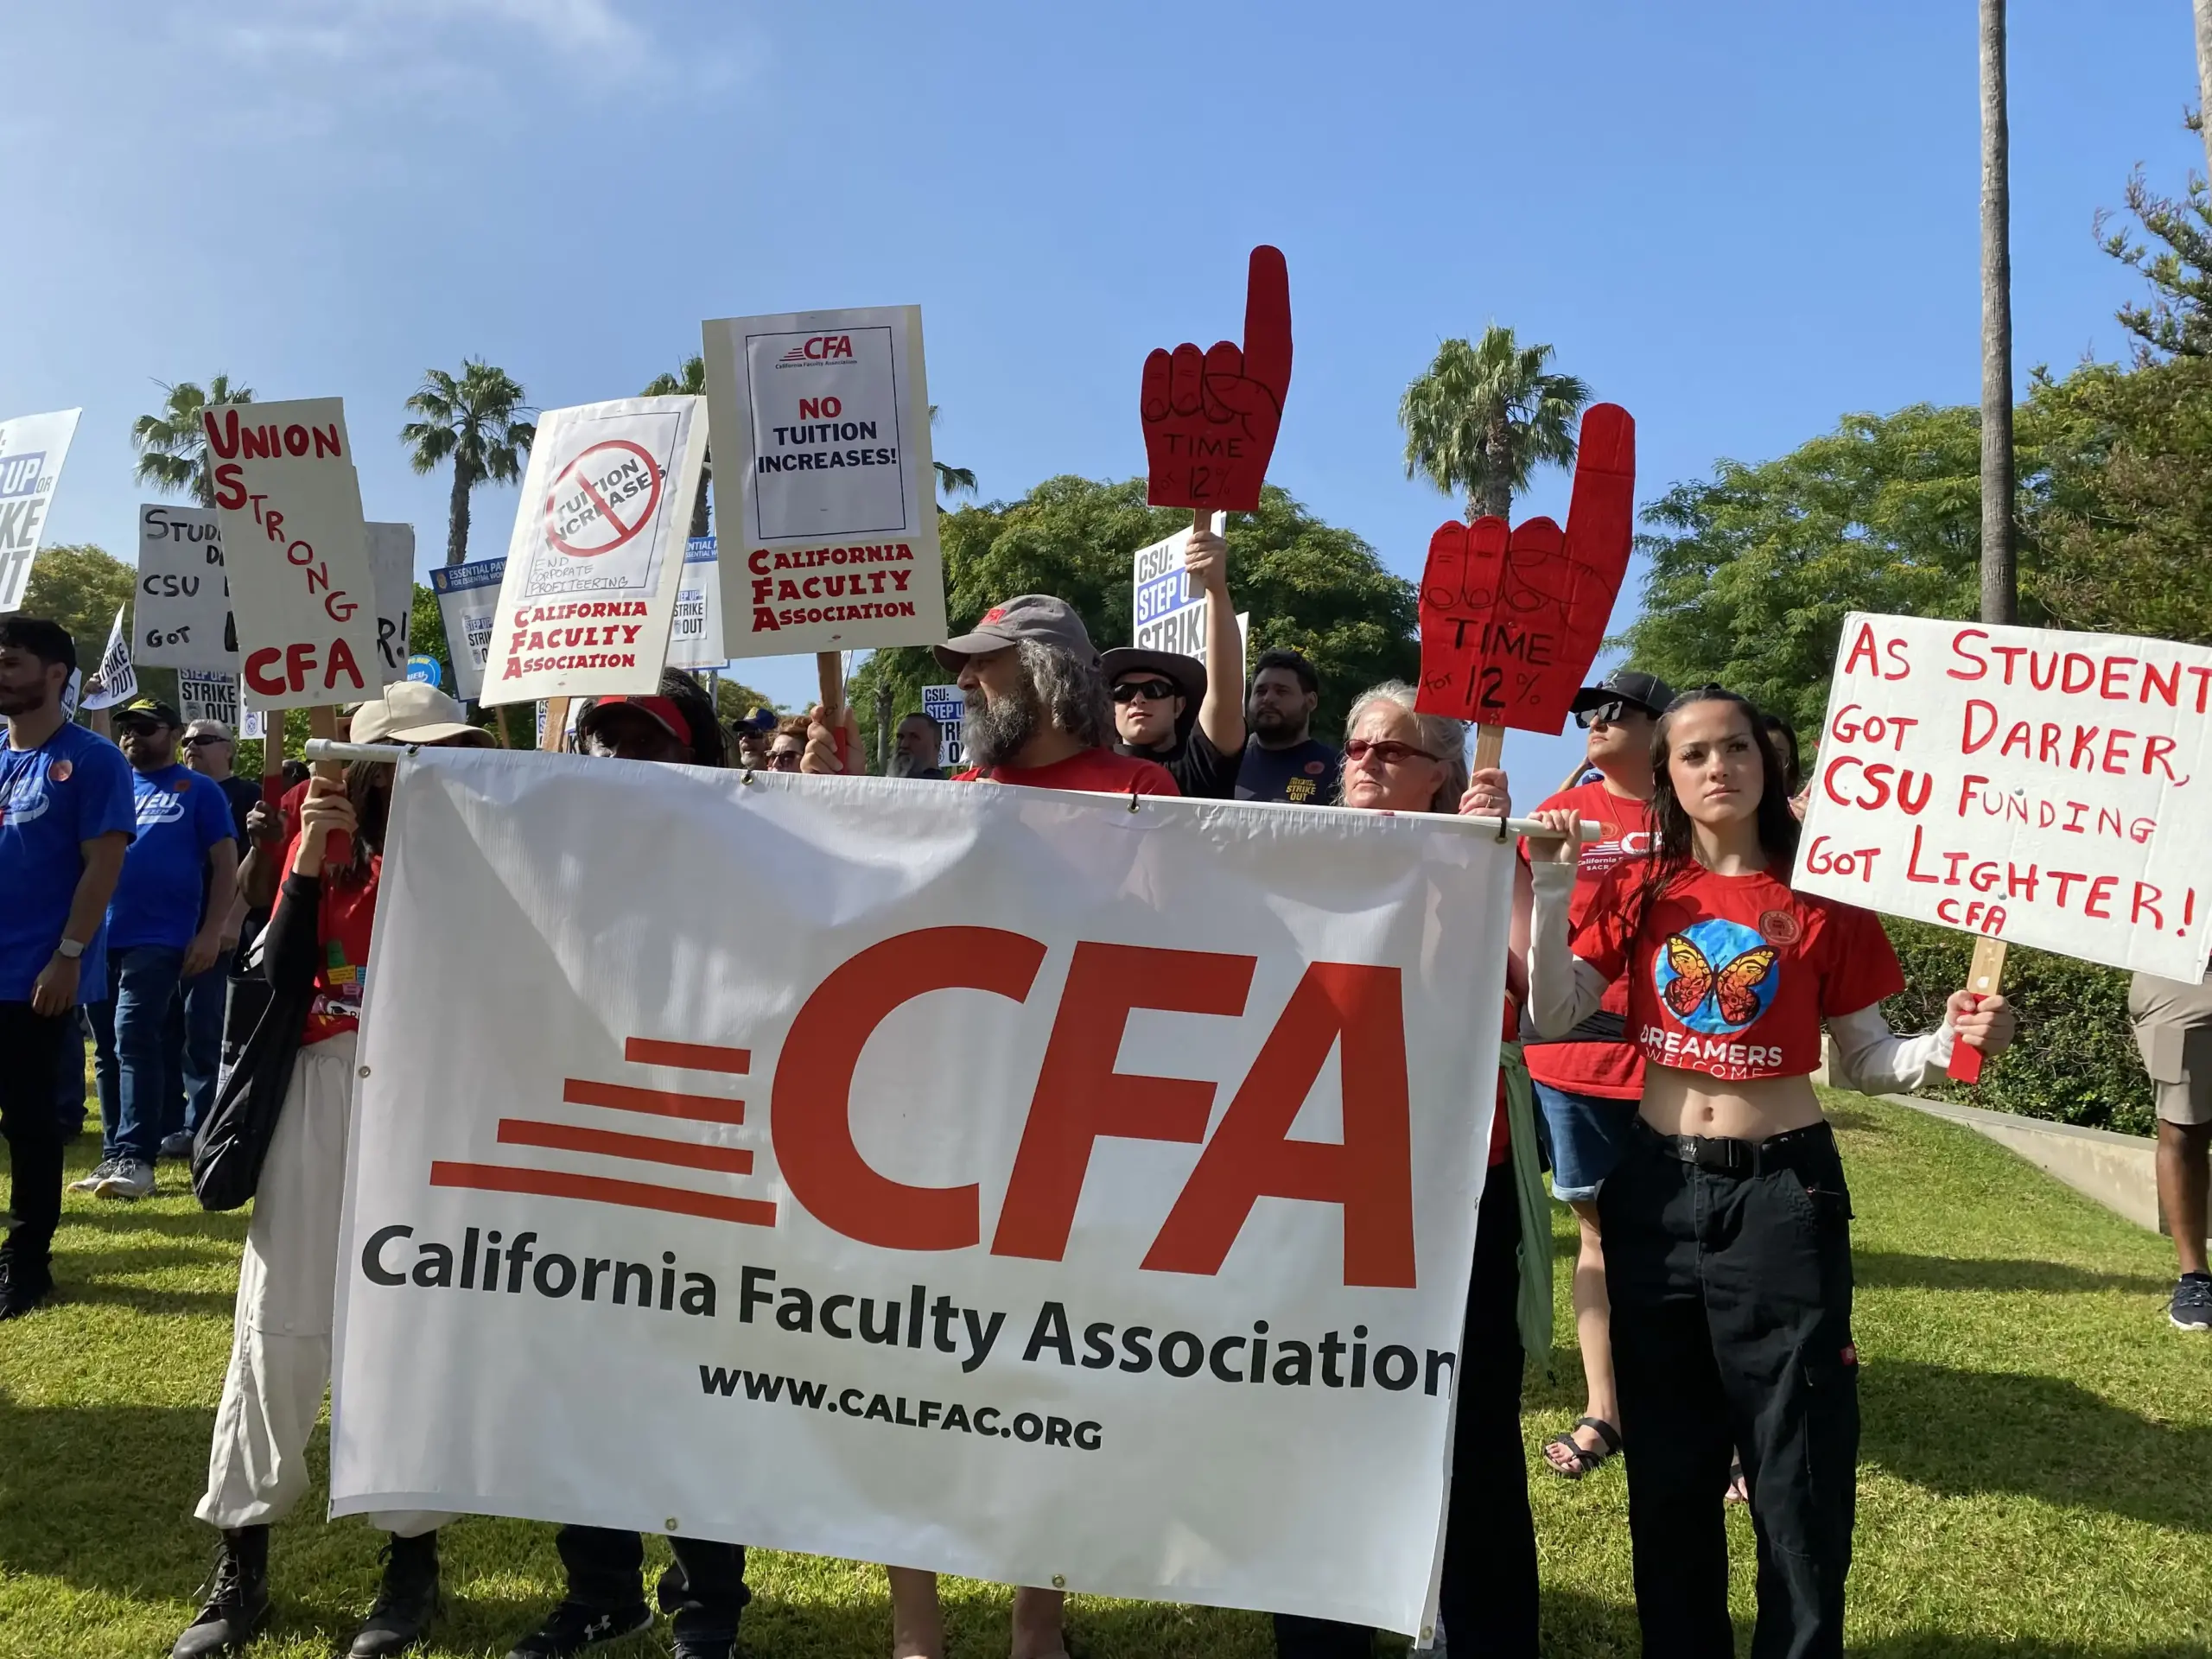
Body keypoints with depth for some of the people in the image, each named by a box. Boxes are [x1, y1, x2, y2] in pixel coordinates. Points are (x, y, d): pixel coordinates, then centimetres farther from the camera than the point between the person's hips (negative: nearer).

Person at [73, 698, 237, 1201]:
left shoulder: (199, 792, 4)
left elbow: (225, 865, -1)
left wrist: (211, 932, -8)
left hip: (158, 938, -5)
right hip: (100, 937, 6)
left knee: (134, 1040, -14)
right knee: (108, 1050, 8)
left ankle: (134, 1158, -13)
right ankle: (114, 1156, 15)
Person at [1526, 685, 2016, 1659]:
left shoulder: (1822, 898, -2)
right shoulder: (1638, 891, 3)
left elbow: (1865, 1061, 2)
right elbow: (1548, 1017, -5)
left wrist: (1947, 1045, -17)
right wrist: (1553, 887, -12)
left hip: (1782, 1191, -2)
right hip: (1655, 1193, 2)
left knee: (1798, 1470, 3)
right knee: (1667, 1465, 14)